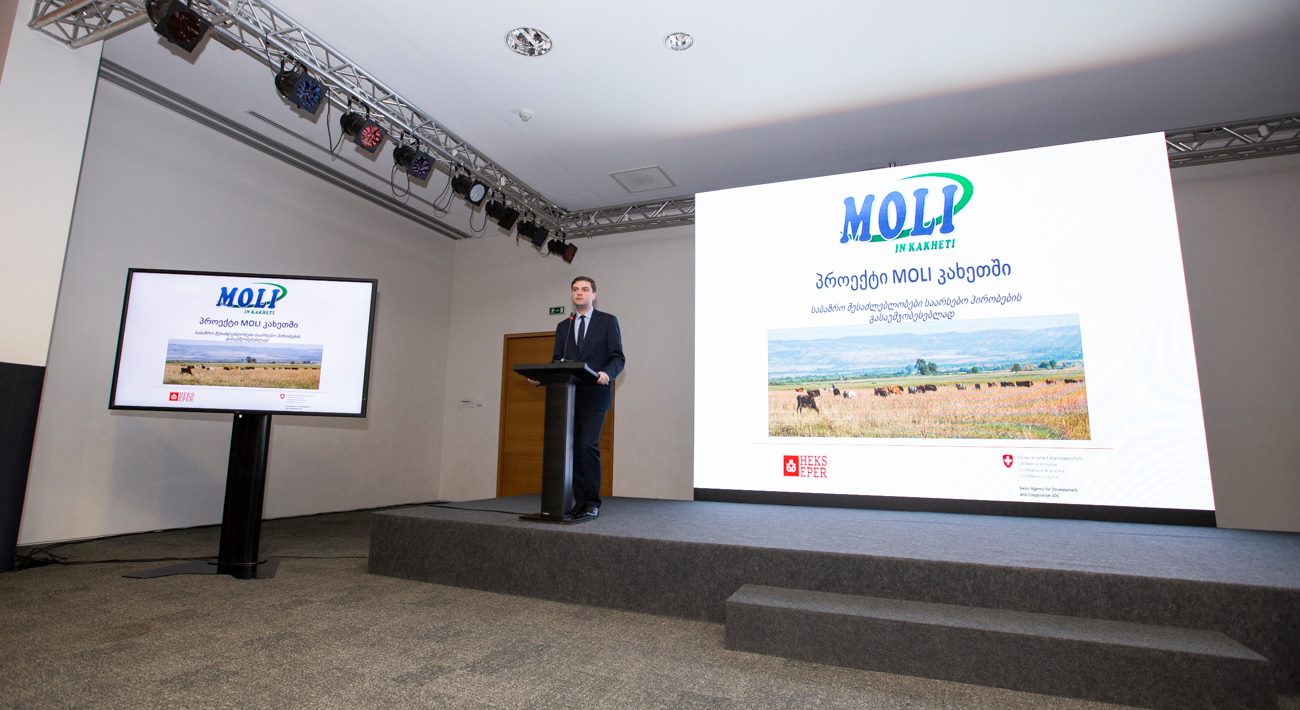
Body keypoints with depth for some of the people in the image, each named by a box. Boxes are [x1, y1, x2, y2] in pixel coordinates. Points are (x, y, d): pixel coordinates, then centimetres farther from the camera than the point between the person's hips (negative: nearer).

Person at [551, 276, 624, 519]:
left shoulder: (608, 321, 5)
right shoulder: (563, 326, 18)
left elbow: (618, 357, -2)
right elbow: (556, 360, 14)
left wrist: (607, 373, -22)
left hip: (595, 394, -4)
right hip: (569, 394, 5)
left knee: (588, 444, -14)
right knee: (573, 447, 4)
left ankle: (593, 502, -4)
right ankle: (580, 501, 12)